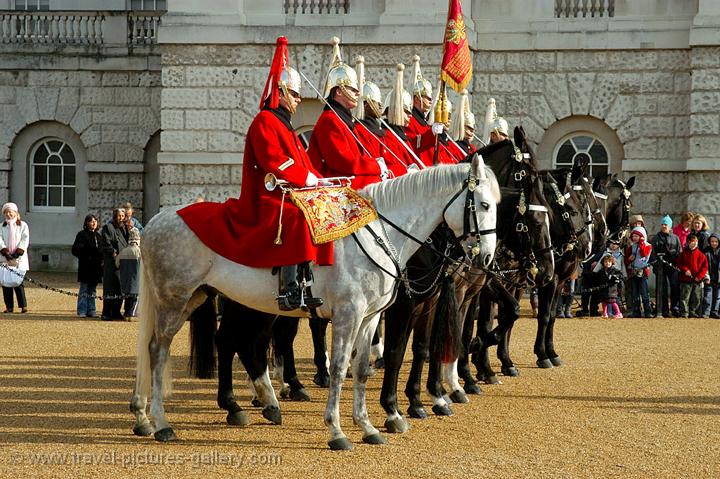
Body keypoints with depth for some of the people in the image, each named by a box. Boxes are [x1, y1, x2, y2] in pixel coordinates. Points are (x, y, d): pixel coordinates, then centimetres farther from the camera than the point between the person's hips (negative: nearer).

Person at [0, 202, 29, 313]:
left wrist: (17, 253, -13)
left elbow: (25, 240, -2)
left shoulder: (23, 225, 7)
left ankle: (23, 305, -9)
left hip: (19, 258, -3)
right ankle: (9, 306, 2)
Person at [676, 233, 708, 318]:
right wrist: (685, 270, -16)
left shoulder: (701, 255, 4)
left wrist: (699, 276, -8)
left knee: (696, 298, 8)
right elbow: (679, 263, 2)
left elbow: (705, 266, 3)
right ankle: (684, 313, 0)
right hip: (685, 280, -2)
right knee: (685, 297, -4)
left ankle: (693, 312, 18)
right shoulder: (683, 253, 3)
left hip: (697, 280, 2)